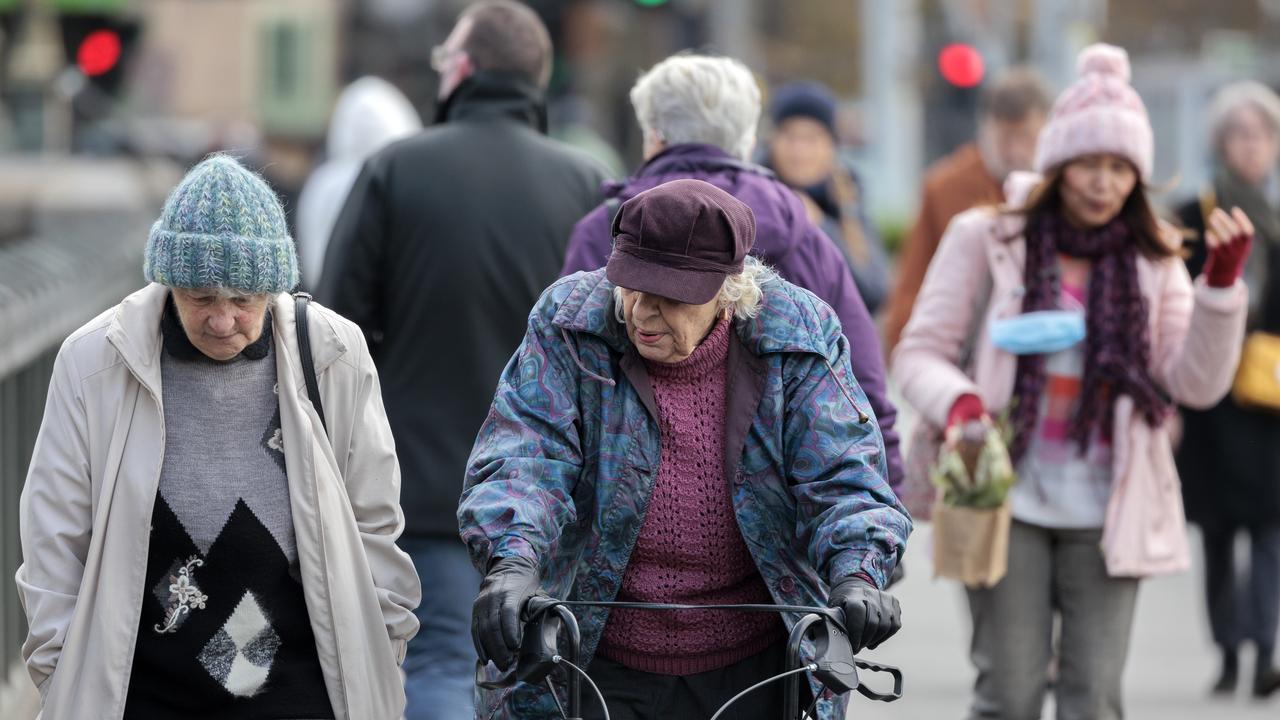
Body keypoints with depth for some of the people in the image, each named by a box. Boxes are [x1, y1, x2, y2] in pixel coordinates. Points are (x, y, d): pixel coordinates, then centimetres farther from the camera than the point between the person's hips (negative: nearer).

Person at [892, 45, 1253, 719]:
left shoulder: (1151, 259, 6)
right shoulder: (987, 239, -1)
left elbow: (1197, 383, -1)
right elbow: (918, 352, 0)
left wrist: (1223, 281, -13)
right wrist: (958, 403, -22)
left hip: (1105, 512, 2)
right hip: (1008, 499, -2)